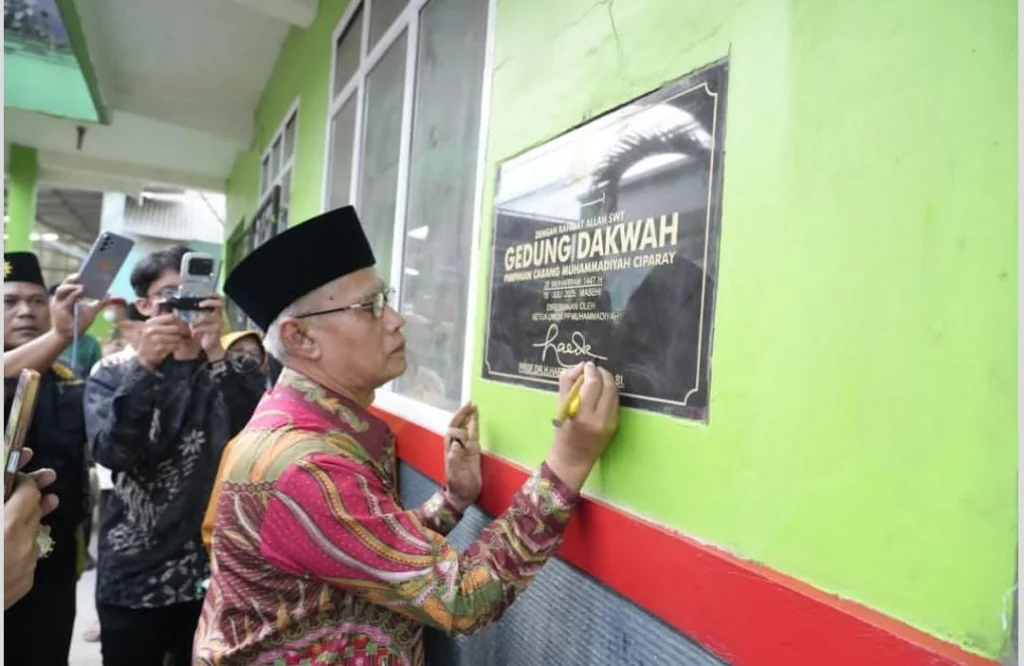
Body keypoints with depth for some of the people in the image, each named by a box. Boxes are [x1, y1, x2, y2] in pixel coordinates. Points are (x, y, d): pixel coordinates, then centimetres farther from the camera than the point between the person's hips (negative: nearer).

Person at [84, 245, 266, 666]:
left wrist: (216, 354, -26)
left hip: (215, 568, 1)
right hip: (134, 576, 0)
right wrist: (145, 366, -27)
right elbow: (110, 453, -16)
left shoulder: (236, 371, 2)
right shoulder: (113, 373, 0)